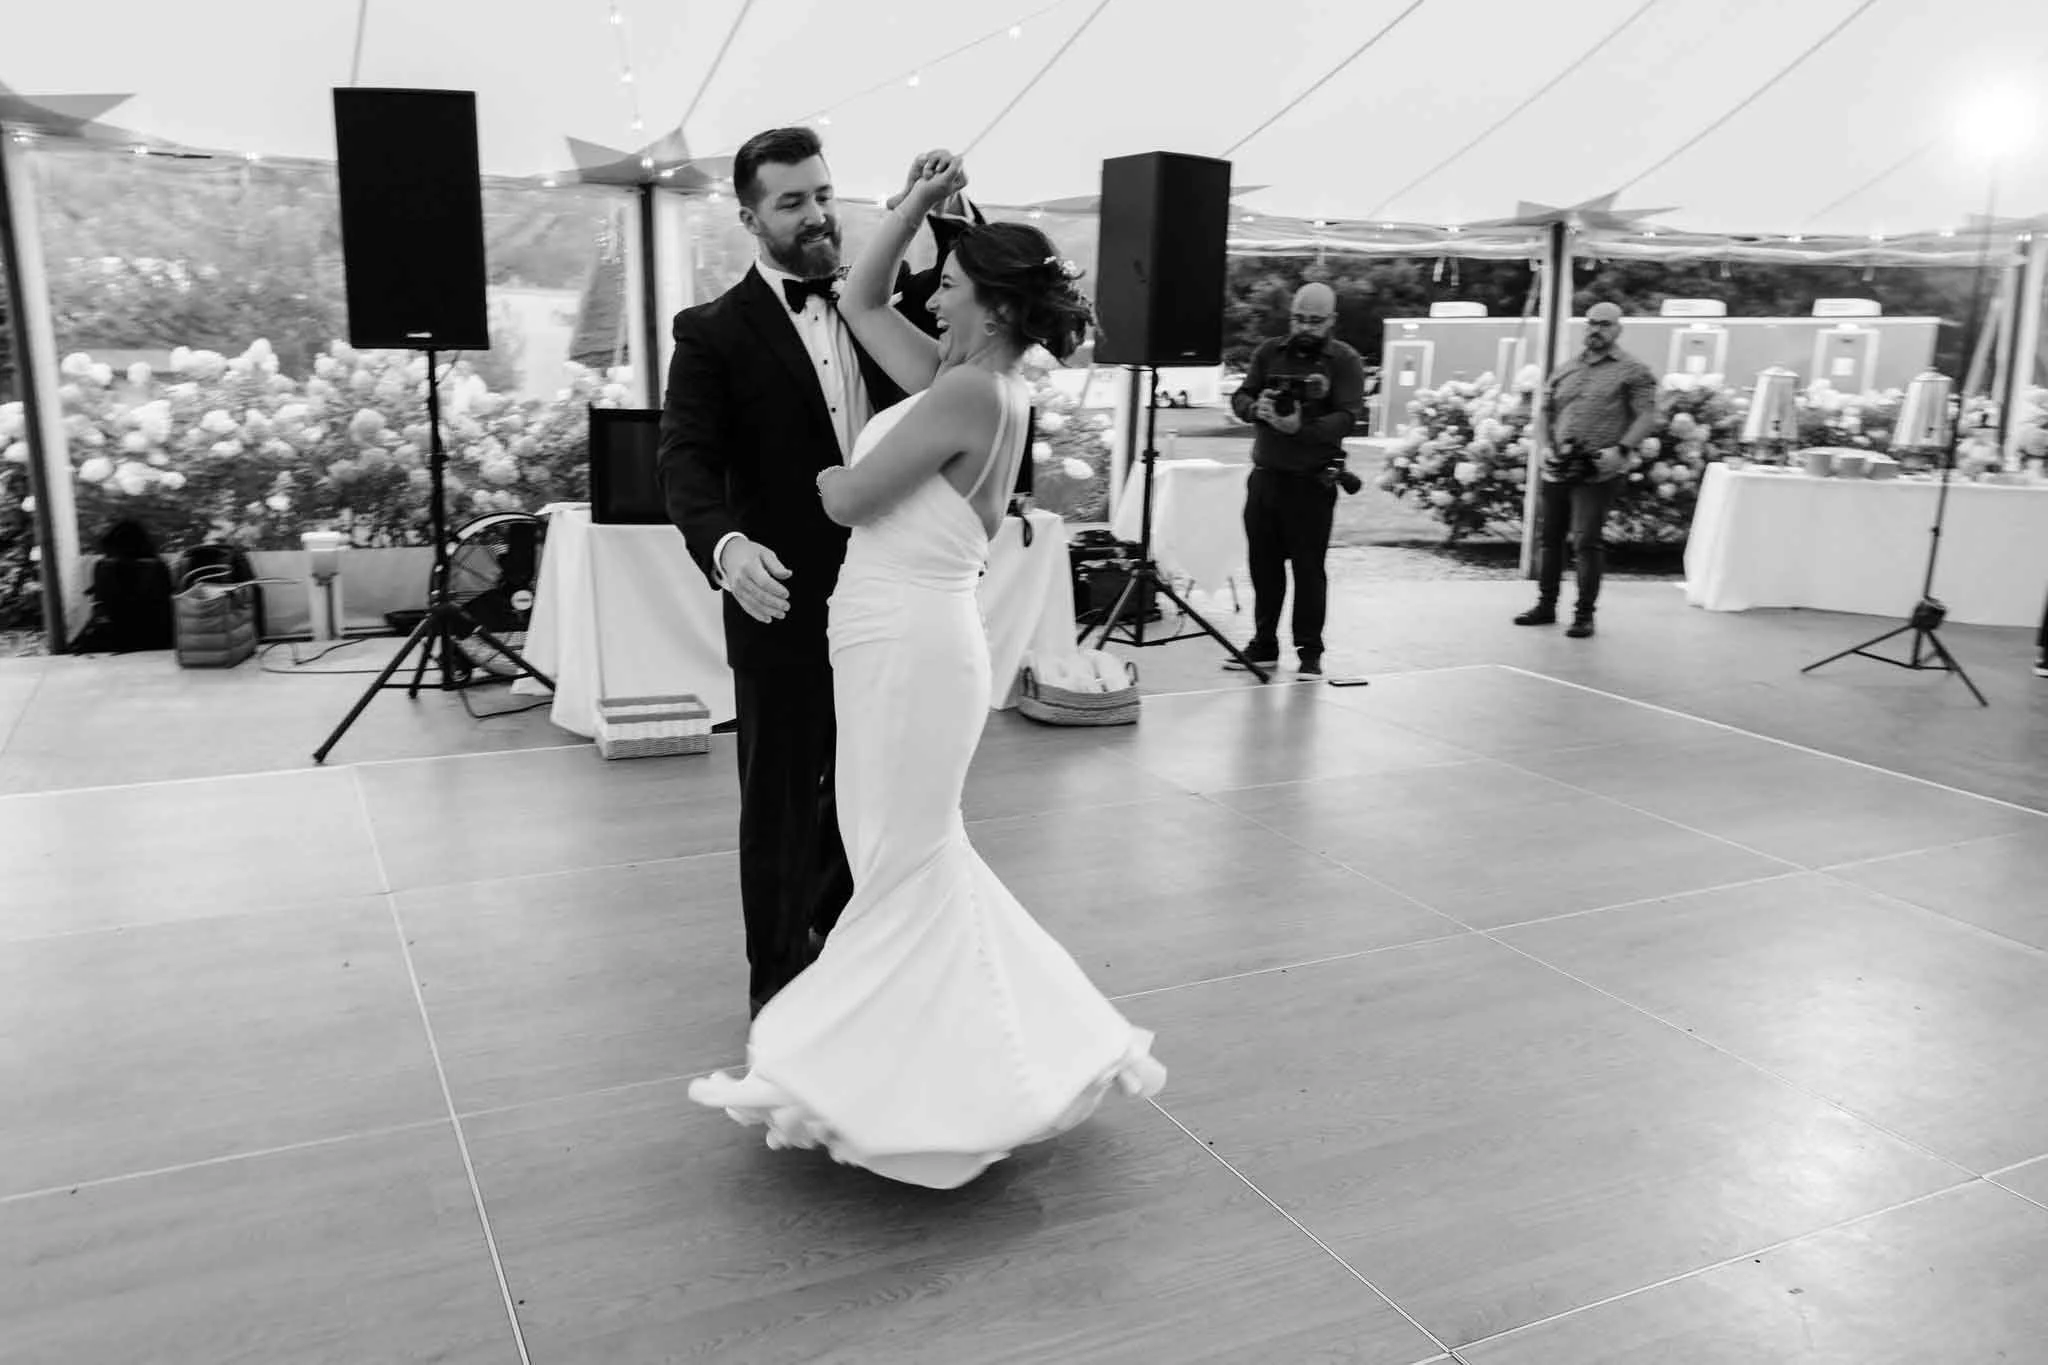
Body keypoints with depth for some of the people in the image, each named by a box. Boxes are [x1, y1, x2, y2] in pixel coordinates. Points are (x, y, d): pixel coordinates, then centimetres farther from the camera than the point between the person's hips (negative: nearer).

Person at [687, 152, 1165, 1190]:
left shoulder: (972, 391, -16)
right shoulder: (964, 376, 11)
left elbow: (848, 499, -14)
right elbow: (859, 302, 21)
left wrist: (824, 468, 8)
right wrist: (915, 203, 13)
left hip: (909, 642, -10)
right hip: (901, 637, 10)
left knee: (900, 864, 2)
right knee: (914, 855, 18)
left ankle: (851, 1077, 16)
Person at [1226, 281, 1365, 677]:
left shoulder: (1345, 361, -2)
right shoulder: (1269, 352, 10)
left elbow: (1347, 418, -13)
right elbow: (1239, 396, 6)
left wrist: (1302, 428, -29)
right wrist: (1255, 408, -18)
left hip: (1312, 482, -4)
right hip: (1265, 475, 4)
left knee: (1309, 568, -1)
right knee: (1263, 564, 9)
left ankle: (1310, 651, 8)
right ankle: (1263, 645, 19)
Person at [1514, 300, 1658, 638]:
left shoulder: (1633, 371, 1)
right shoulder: (1567, 371, 17)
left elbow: (1647, 417, -7)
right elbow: (1548, 409, 24)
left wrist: (1622, 449, -20)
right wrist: (1549, 443, 8)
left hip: (1598, 472, -5)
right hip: (1558, 468, 5)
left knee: (1588, 542, -8)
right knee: (1547, 536, 10)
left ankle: (1584, 614, 1)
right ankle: (1546, 605, 23)